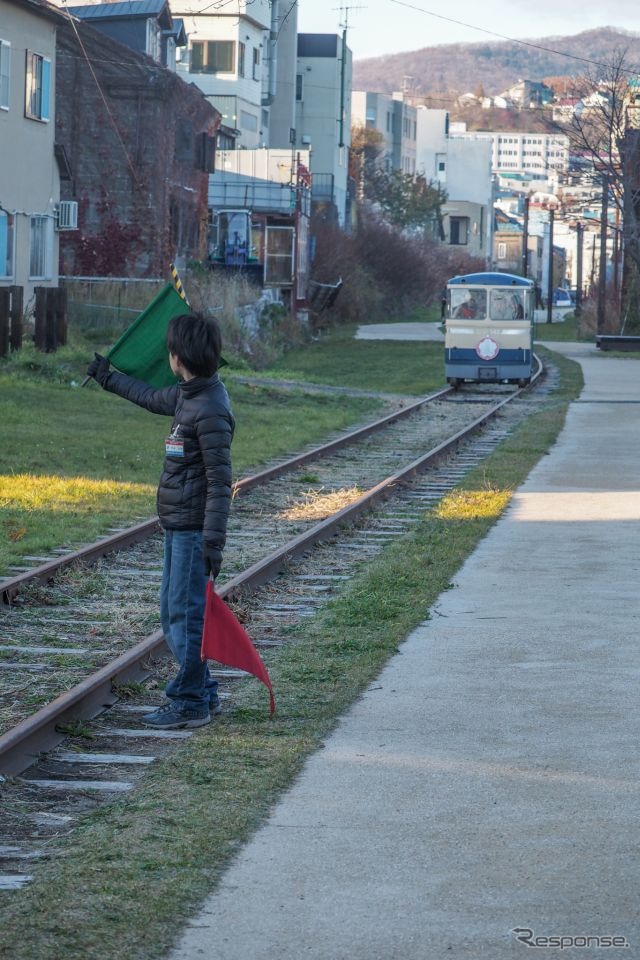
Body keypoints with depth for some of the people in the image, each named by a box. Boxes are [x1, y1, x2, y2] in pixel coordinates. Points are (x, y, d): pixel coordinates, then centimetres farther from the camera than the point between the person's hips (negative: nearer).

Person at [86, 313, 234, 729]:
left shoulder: (211, 410, -19)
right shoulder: (187, 395, 11)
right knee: (174, 613, 14)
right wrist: (111, 378, 48)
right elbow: (154, 398, 34)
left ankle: (190, 704, 0)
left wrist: (213, 541, -24)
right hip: (178, 527, 10)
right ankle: (204, 694, 21)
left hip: (194, 530, -10)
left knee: (186, 615, -6)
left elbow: (220, 482, -21)